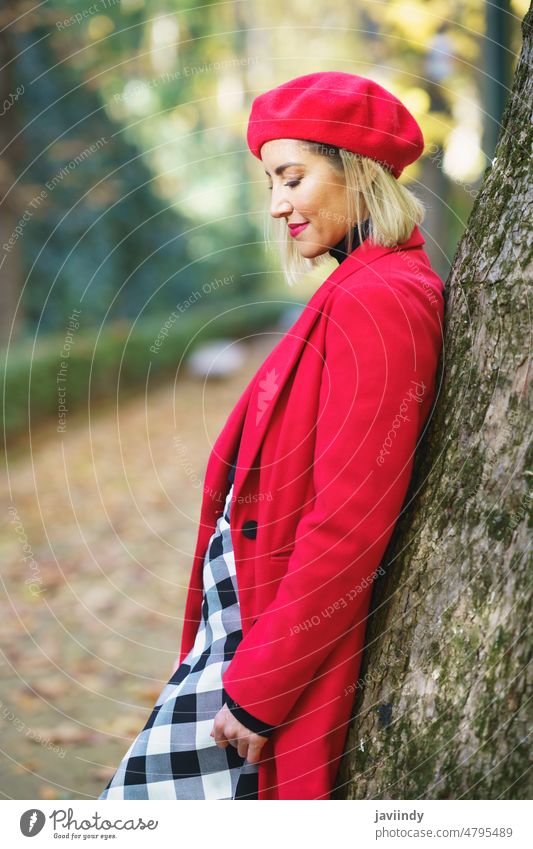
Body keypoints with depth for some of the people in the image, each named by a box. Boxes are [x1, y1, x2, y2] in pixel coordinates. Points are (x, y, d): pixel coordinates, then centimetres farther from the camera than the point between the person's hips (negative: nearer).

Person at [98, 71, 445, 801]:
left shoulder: (374, 302, -18)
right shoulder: (360, 289, 11)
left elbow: (349, 523, -22)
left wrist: (259, 688, -16)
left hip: (293, 640, -9)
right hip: (249, 622, 9)